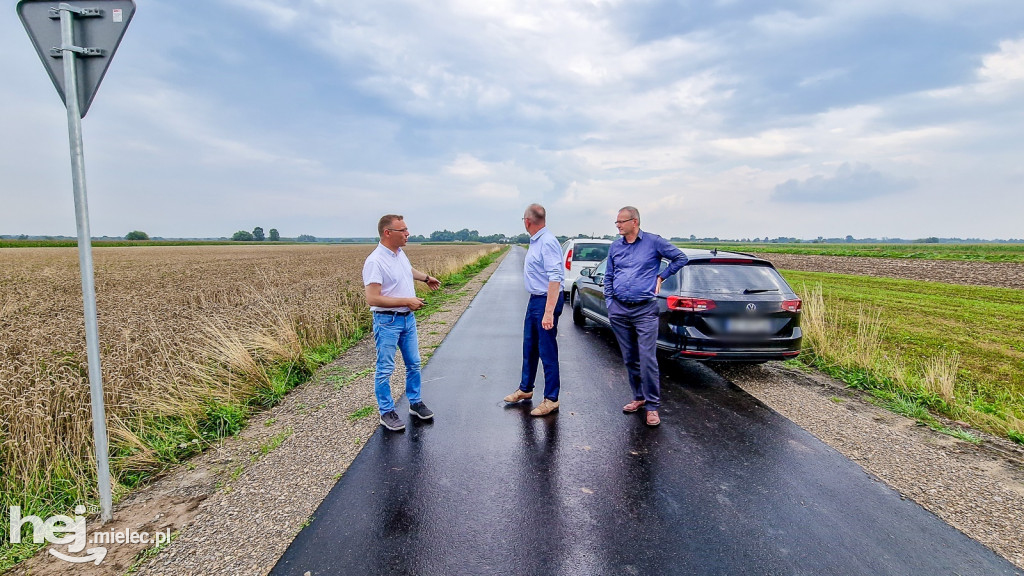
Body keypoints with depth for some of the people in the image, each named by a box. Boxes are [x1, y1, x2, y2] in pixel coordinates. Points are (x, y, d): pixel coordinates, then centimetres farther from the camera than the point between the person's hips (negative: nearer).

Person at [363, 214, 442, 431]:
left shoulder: (400, 253, 5)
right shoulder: (375, 262, -21)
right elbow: (373, 299, -26)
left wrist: (426, 277, 44)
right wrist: (407, 301, -21)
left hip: (408, 318, 8)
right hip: (387, 321, -8)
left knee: (413, 364, 16)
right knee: (385, 369, 3)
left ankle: (415, 403, 31)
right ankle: (386, 412, 17)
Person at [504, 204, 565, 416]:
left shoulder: (547, 242, -20)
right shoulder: (535, 241, 10)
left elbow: (555, 278, -27)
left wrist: (549, 312, -30)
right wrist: (538, 306, 16)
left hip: (546, 301, -10)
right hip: (534, 300, 10)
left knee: (547, 351, 0)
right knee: (529, 348, 19)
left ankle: (551, 399, 13)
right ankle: (525, 389, 35)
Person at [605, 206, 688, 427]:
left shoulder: (653, 242, -1)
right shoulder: (615, 247, 11)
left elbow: (680, 258, 8)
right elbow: (608, 277, 18)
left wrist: (661, 276, 2)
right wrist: (609, 303, 9)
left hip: (645, 311, -4)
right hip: (619, 311, 5)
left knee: (647, 360, -9)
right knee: (629, 359, 11)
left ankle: (652, 406, 2)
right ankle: (639, 397, 26)